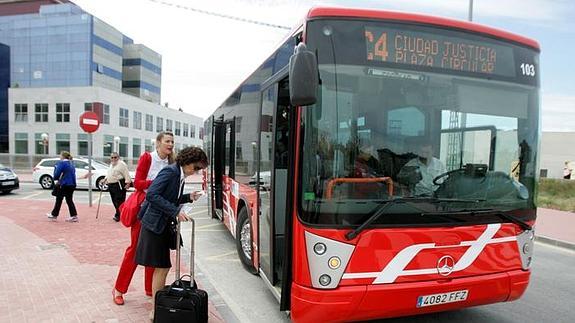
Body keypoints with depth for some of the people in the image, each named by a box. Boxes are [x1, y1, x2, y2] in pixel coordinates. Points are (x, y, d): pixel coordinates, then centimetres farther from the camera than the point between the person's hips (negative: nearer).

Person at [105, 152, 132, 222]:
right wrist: (105, 179, 19)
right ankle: (118, 214, 21)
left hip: (119, 185, -9)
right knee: (114, 201, 11)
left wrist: (128, 183, -21)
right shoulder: (111, 165, 21)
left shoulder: (121, 164, -8)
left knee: (119, 201, -7)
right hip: (111, 185, 9)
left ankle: (118, 215, -2)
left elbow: (126, 174, -14)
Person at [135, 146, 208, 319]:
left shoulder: (180, 177, 9)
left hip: (164, 226, 9)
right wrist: (176, 212, -28)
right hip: (155, 226, -9)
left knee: (162, 267, 16)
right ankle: (156, 311, 9)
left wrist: (189, 197, 2)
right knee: (162, 268, -3)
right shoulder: (170, 172, -18)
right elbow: (151, 195, -27)